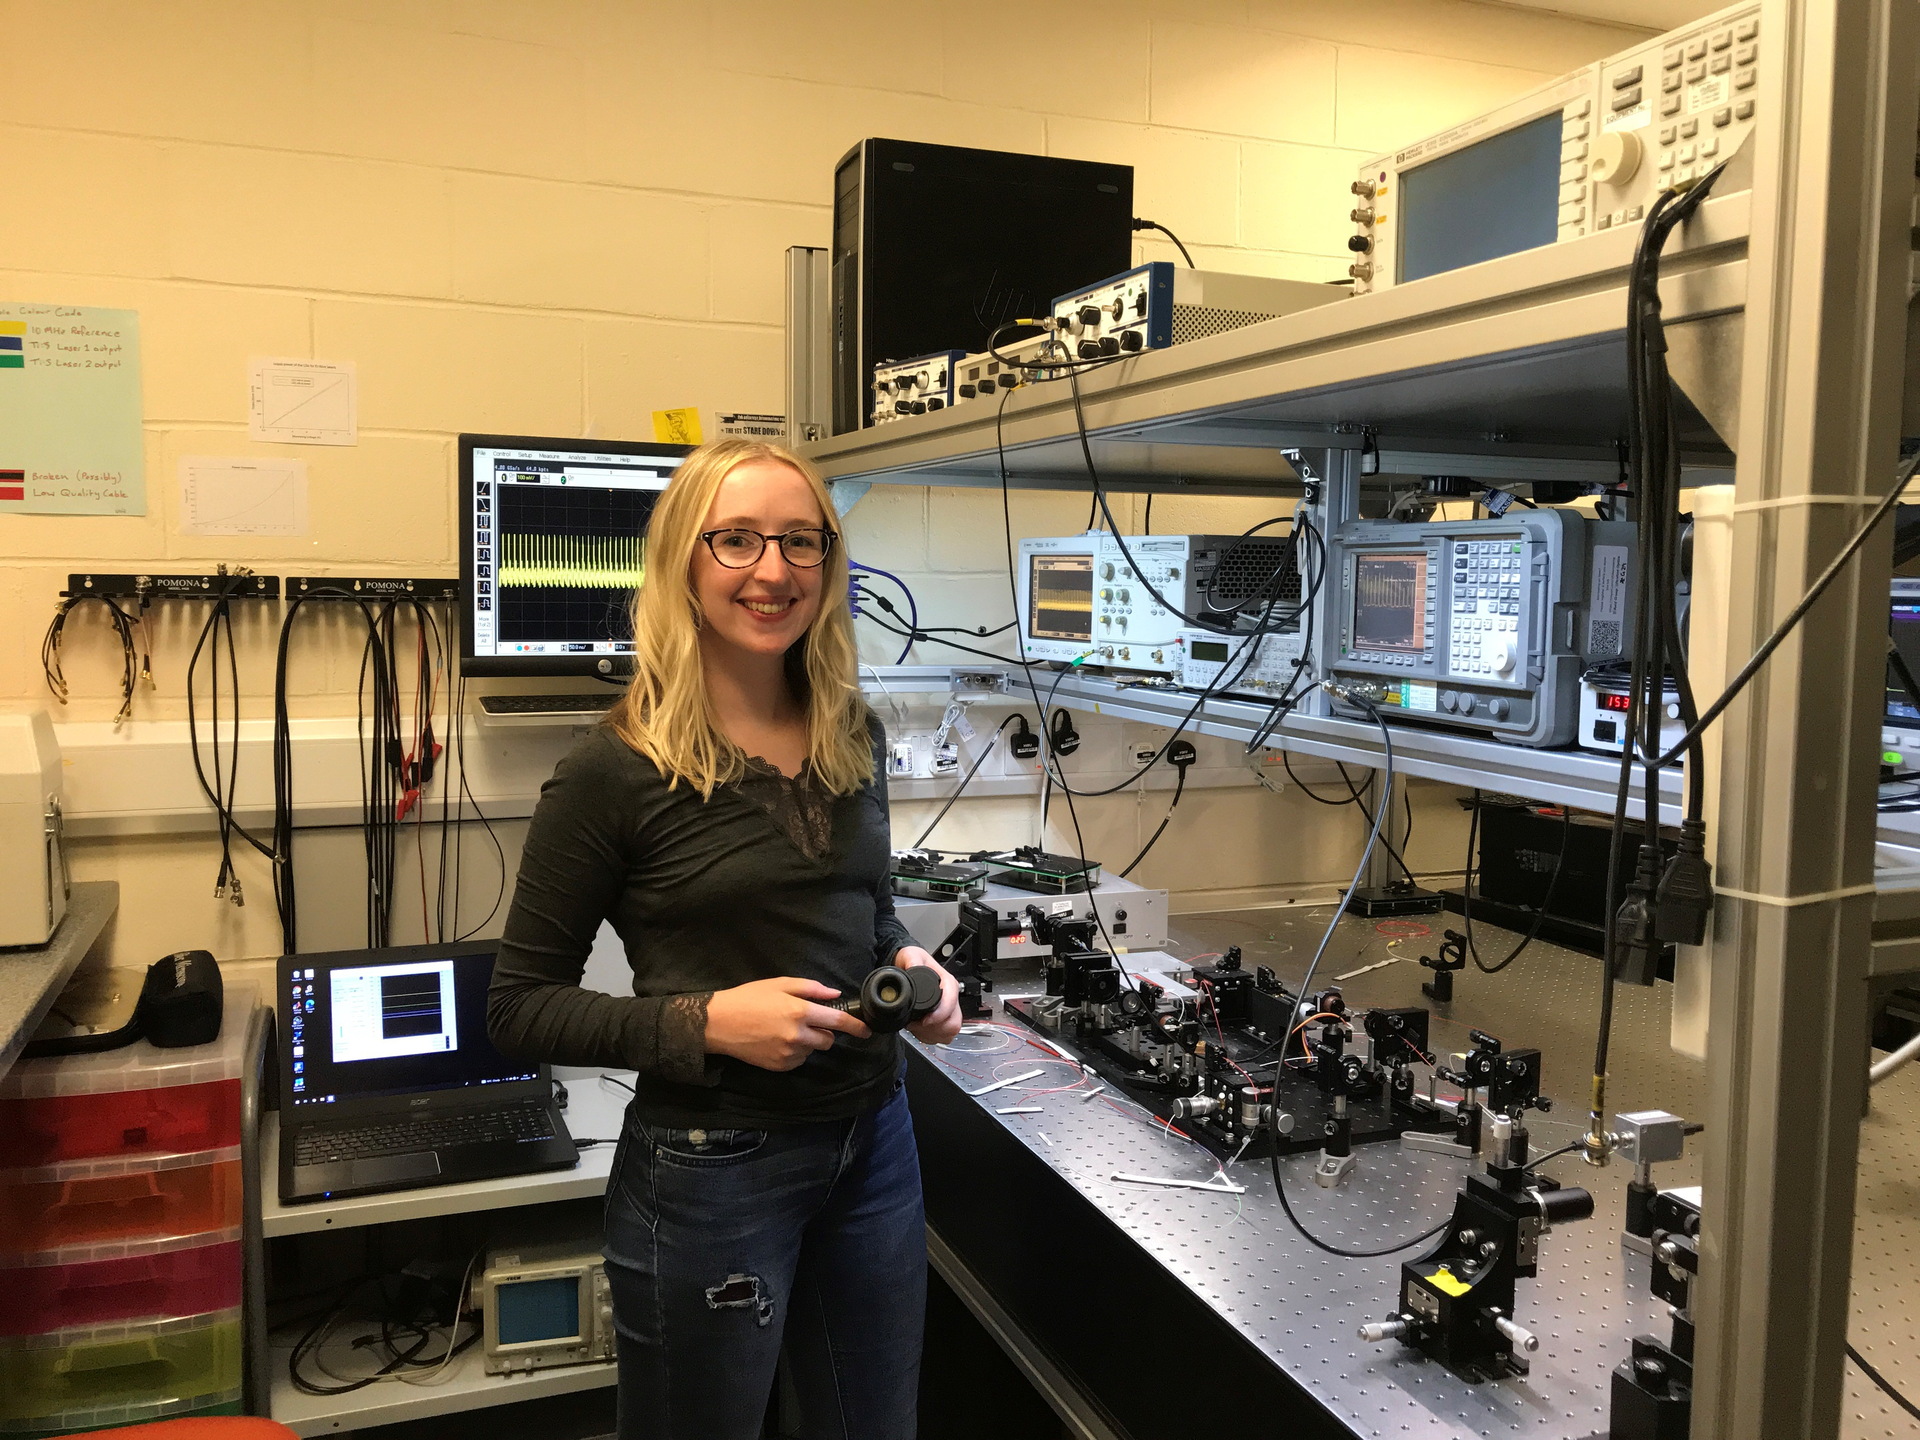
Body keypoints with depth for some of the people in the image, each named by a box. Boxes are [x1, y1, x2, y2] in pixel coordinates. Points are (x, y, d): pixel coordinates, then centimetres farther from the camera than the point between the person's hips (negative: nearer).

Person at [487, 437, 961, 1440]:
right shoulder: (618, 772, -15)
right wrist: (704, 1023, -21)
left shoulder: (853, 736, 2)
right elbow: (520, 1008, -10)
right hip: (709, 1168, -5)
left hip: (873, 1139, 6)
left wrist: (910, 964, -4)